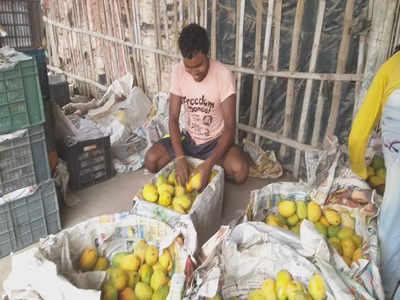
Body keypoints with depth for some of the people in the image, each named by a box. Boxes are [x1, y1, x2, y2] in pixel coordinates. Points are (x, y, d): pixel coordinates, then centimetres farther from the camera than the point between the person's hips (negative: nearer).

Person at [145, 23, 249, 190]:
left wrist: (209, 164, -35)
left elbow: (230, 128, -22)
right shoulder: (178, 72, -12)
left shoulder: (224, 75, -23)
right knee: (151, 160, -20)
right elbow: (173, 119, -11)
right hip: (187, 138, 3)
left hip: (216, 141, -2)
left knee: (240, 171, -29)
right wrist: (180, 158, -27)